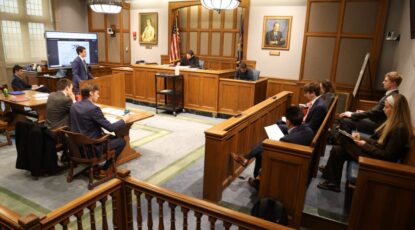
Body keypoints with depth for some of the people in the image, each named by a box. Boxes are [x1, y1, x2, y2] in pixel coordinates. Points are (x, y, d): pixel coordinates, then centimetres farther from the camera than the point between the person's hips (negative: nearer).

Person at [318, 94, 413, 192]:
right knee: (337, 150, 0)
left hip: (378, 161, -9)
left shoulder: (400, 129, -22)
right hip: (374, 152, 9)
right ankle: (332, 182, 10)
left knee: (344, 139, -10)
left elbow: (387, 156, -23)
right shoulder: (393, 123, 7)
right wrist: (361, 138, -2)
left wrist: (365, 145, -16)